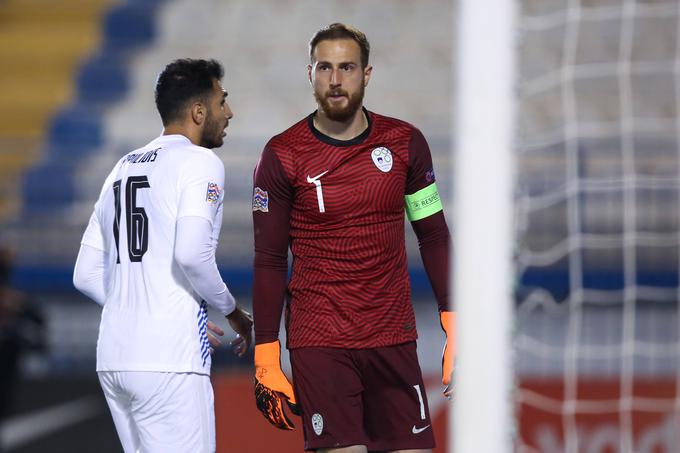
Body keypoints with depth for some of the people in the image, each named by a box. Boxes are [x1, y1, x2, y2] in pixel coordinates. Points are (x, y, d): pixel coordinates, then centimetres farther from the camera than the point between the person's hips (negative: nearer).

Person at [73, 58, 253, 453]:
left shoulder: (122, 168, 19)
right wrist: (234, 312, -4)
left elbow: (86, 276, 19)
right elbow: (191, 254, -19)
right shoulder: (200, 162, -4)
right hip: (168, 362, -8)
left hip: (113, 358, 8)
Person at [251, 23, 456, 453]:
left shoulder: (404, 142, 5)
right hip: (319, 344, -3)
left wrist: (455, 327, 6)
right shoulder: (283, 156, -3)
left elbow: (434, 237, 12)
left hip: (393, 337, 3)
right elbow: (269, 262, 0)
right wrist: (266, 358, -4)